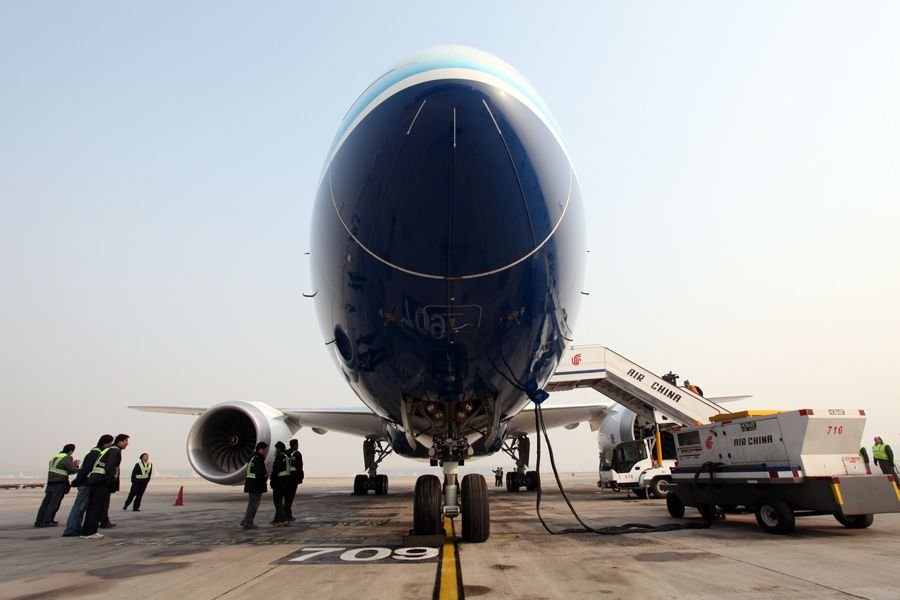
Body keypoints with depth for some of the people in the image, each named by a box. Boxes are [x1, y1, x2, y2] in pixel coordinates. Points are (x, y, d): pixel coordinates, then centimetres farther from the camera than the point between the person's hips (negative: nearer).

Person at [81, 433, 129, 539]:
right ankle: (90, 532, -4)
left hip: (94, 479, 10)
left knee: (92, 506, 13)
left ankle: (86, 531, 17)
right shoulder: (115, 451, -7)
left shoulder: (108, 450, 24)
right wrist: (111, 482, -18)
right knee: (98, 506, -5)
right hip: (102, 481, -10)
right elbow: (110, 467, -20)